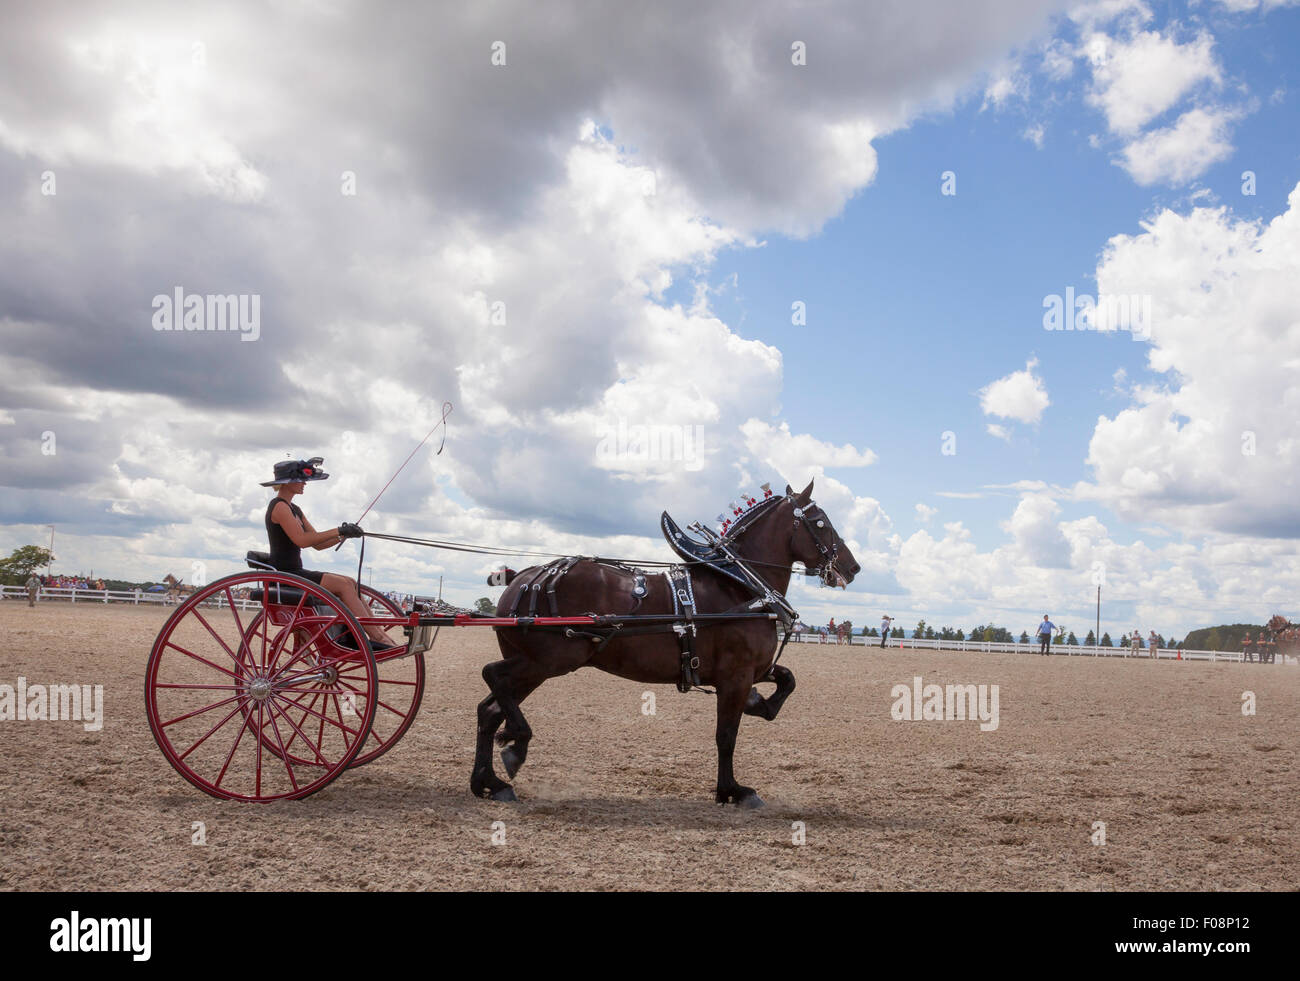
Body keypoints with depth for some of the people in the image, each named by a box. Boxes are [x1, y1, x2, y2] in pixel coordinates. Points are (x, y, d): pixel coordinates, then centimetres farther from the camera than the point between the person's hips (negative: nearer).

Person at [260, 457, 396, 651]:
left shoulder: (294, 509, 19)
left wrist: (343, 535, -1)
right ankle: (377, 638, -20)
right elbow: (301, 540, -24)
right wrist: (338, 531, -20)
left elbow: (318, 544, 16)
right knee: (344, 584, -18)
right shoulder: (279, 506, -11)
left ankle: (378, 634, -9)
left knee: (351, 583, -2)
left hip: (295, 573, 9)